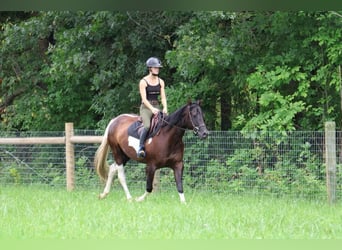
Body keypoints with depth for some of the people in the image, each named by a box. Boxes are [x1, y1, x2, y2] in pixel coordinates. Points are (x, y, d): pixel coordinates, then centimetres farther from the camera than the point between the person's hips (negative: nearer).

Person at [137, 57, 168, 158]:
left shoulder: (161, 82, 11)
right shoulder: (143, 82, -4)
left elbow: (163, 97, 7)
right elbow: (144, 98, -11)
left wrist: (165, 108, -12)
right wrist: (152, 109, -25)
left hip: (157, 107, 5)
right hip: (146, 107, -5)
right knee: (147, 126, -30)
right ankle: (141, 148, -27)